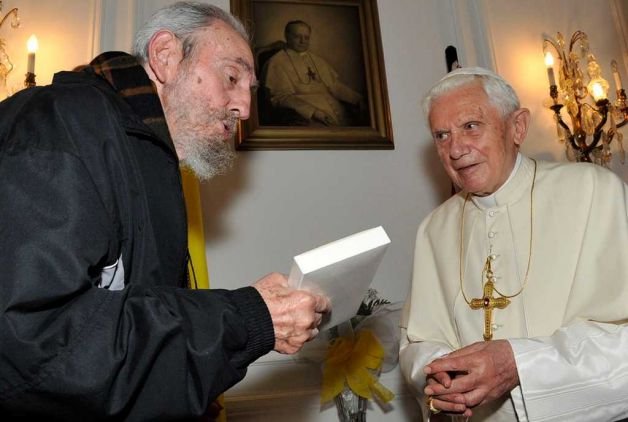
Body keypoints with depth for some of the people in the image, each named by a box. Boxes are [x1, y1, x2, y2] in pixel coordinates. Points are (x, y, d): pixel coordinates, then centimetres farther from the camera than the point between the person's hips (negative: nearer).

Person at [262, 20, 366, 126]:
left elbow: (335, 85, 23)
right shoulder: (277, 63, 4)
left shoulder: (317, 60, 24)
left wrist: (357, 99, 6)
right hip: (306, 118, -6)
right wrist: (312, 112, -18)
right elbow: (281, 97, -5)